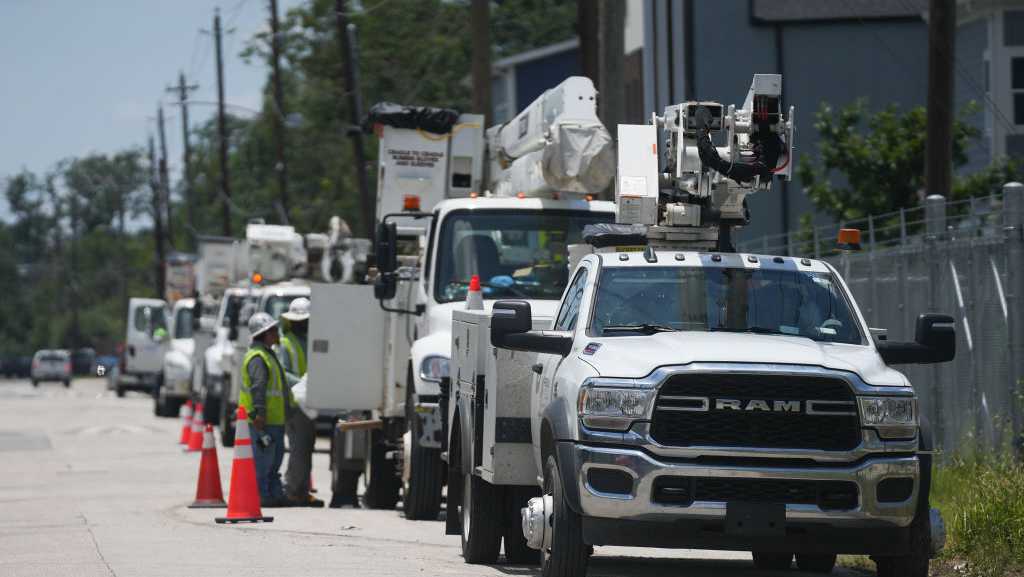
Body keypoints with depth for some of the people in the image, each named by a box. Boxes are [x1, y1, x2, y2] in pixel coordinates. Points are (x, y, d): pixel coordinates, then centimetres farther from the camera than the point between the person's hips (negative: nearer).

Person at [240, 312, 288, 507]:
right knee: (263, 458, -8)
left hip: (275, 418, 11)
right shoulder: (257, 357, -14)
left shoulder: (267, 354, 20)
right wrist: (259, 414, -26)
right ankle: (261, 496, -6)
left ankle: (276, 494, 21)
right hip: (265, 420, -11)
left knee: (276, 457, 15)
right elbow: (258, 389, -21)